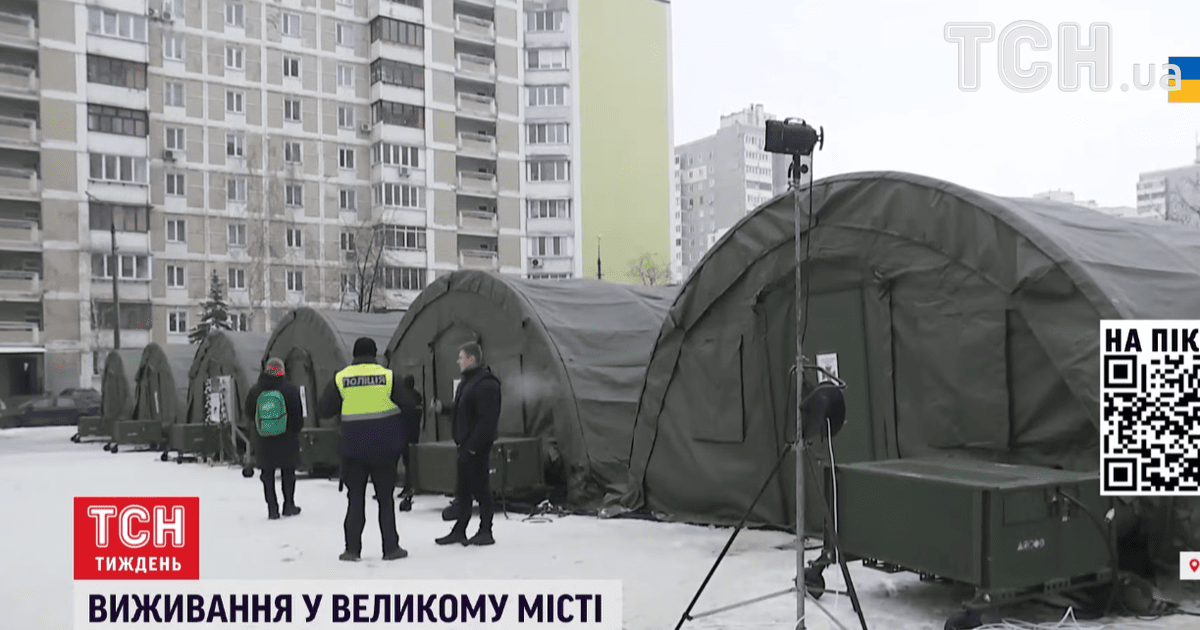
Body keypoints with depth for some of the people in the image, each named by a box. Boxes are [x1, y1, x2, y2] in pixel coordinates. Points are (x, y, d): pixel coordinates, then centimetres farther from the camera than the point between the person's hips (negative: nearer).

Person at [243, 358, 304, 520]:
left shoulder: (255, 390, -2)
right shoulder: (290, 389, -11)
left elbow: (249, 413, 8)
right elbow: (297, 415, -8)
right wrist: (296, 430, 7)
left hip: (263, 438, 2)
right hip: (286, 437, -2)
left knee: (267, 472, 9)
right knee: (288, 471, 10)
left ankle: (272, 507, 6)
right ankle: (288, 505, 15)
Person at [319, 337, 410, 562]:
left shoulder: (340, 378, -3)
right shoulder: (387, 376, -5)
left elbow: (325, 410, 1)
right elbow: (406, 405, 0)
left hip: (354, 448, 0)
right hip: (385, 448, 0)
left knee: (355, 499, 9)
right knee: (385, 498, 9)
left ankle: (352, 549, 7)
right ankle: (391, 548, 10)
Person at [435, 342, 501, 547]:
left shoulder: (486, 384, -17)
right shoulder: (466, 382, 17)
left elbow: (487, 419, -21)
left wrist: (474, 444, -23)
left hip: (477, 446, -10)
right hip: (465, 445, 10)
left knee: (480, 487, -2)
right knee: (463, 490, 13)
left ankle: (486, 532, 7)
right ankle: (459, 531, 21)